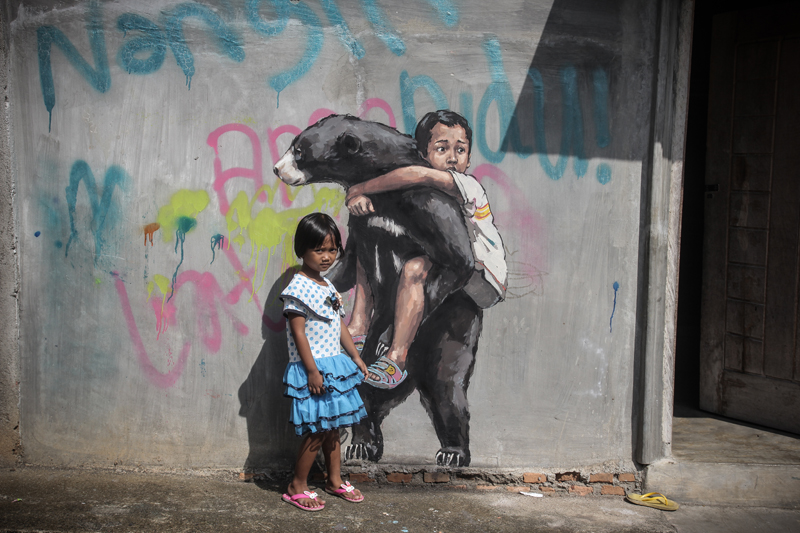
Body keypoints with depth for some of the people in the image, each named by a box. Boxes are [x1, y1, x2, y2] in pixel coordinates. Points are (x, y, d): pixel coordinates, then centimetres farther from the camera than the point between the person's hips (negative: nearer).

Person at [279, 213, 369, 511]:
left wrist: (355, 357, 16)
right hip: (312, 369, -8)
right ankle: (297, 488, 11)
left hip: (334, 364, 8)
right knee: (317, 431, -3)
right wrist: (312, 371, -19)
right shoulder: (298, 288, -14)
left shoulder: (327, 286, 12)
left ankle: (335, 481, 29)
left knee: (332, 426, 16)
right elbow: (298, 333, -17)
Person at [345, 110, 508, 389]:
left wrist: (360, 188, -31)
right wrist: (358, 196, -26)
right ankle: (358, 329, -5)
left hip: (484, 283, -8)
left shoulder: (467, 186, -20)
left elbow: (419, 175, -38)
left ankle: (396, 359, -31)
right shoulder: (421, 190, 0)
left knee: (414, 268, -34)